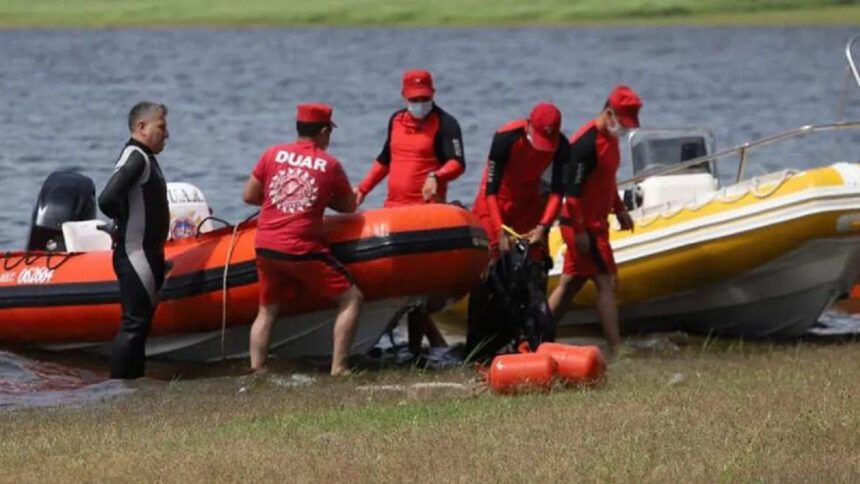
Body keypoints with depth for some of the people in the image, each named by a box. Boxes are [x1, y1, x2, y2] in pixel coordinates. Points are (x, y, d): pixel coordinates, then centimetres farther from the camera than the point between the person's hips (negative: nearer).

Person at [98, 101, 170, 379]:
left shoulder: (146, 158, 16)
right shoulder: (135, 157, -15)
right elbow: (107, 200, -27)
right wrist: (126, 222, -9)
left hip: (148, 255, 10)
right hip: (135, 255, -10)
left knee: (141, 323, 13)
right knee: (134, 324, -11)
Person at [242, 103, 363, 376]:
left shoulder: (273, 154, 6)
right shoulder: (330, 165, 1)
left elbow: (248, 196, 10)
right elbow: (349, 207, 12)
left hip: (265, 249, 4)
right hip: (303, 251, -4)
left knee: (267, 311, 20)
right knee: (351, 299, 7)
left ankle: (257, 369, 9)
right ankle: (339, 368, -1)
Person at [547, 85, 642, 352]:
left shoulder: (610, 137, 11)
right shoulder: (586, 143, -21)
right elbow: (572, 189, -22)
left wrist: (619, 209, 21)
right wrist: (580, 231, -23)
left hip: (595, 224, 10)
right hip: (583, 225, -10)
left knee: (571, 282, 13)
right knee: (605, 282, -10)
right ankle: (616, 348, -10)